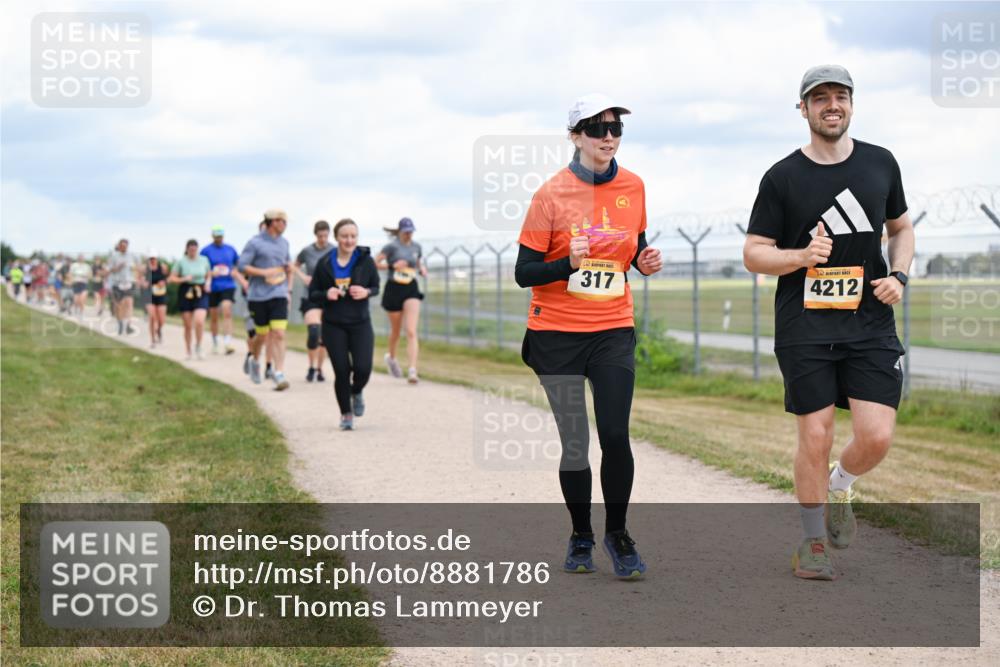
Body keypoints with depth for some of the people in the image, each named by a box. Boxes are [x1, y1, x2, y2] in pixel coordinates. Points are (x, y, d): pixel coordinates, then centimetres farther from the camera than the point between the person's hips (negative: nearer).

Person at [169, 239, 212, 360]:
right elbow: (172, 278, 1)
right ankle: (188, 352, 19)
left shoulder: (204, 260, 5)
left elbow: (209, 275, 18)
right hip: (185, 293, 0)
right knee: (188, 325, 4)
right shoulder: (181, 262, -2)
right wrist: (183, 279, -16)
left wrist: (208, 283, -3)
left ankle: (198, 347, 3)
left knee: (199, 321, -18)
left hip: (200, 293, 1)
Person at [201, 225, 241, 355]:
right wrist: (210, 273, -17)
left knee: (227, 311, -19)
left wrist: (234, 271, 0)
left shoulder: (230, 249, 7)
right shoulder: (206, 251, 0)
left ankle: (228, 343, -24)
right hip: (212, 287, 0)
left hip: (227, 285, 0)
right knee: (213, 317, 9)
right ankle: (215, 343, 26)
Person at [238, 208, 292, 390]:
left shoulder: (283, 243, 13)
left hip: (278, 295, 3)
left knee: (278, 334, -10)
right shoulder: (254, 243, -5)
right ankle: (254, 359, 37)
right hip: (258, 296, -3)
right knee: (263, 335, 6)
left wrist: (289, 285, 17)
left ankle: (279, 374, -13)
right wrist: (264, 272, -16)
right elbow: (242, 266, -9)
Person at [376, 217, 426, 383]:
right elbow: (375, 263, -9)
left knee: (411, 331, -12)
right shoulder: (392, 246, -7)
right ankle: (391, 357, 44)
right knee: (395, 329, 14)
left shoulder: (416, 247, 7)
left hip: (411, 290, 2)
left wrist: (422, 269, 1)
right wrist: (393, 265, -21)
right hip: (394, 289, -2)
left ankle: (412, 371, -20)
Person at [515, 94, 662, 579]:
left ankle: (617, 534, 10)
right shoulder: (551, 194, -8)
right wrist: (569, 264, -24)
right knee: (574, 444, 3)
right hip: (557, 334, -2)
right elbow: (524, 273, -8)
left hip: (613, 331, 2)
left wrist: (645, 261, -3)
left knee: (616, 436, -9)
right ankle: (580, 537, 22)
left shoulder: (633, 187, 3)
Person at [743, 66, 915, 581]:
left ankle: (839, 486, 27)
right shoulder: (783, 177, -1)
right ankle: (813, 541, 17)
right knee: (816, 438, -3)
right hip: (804, 327, -2)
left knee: (876, 438, -7)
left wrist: (898, 275, 3)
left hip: (871, 324, 2)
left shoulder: (881, 164, 9)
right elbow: (753, 254, 0)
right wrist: (801, 256, -18)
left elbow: (900, 228, 22)